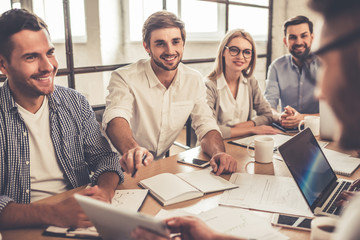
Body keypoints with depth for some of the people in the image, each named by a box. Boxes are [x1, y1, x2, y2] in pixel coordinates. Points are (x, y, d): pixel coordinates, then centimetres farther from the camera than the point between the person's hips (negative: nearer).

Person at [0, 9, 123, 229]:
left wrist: (104, 190, -16)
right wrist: (51, 213, -30)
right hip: (24, 228, -3)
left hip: (81, 217, 3)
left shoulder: (76, 103, 2)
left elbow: (104, 157, 4)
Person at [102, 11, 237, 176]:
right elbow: (116, 118, -31)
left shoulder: (194, 80, -1)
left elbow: (205, 127, -3)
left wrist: (219, 153, -25)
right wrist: (132, 149, -53)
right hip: (127, 169, -2)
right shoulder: (124, 78, -14)